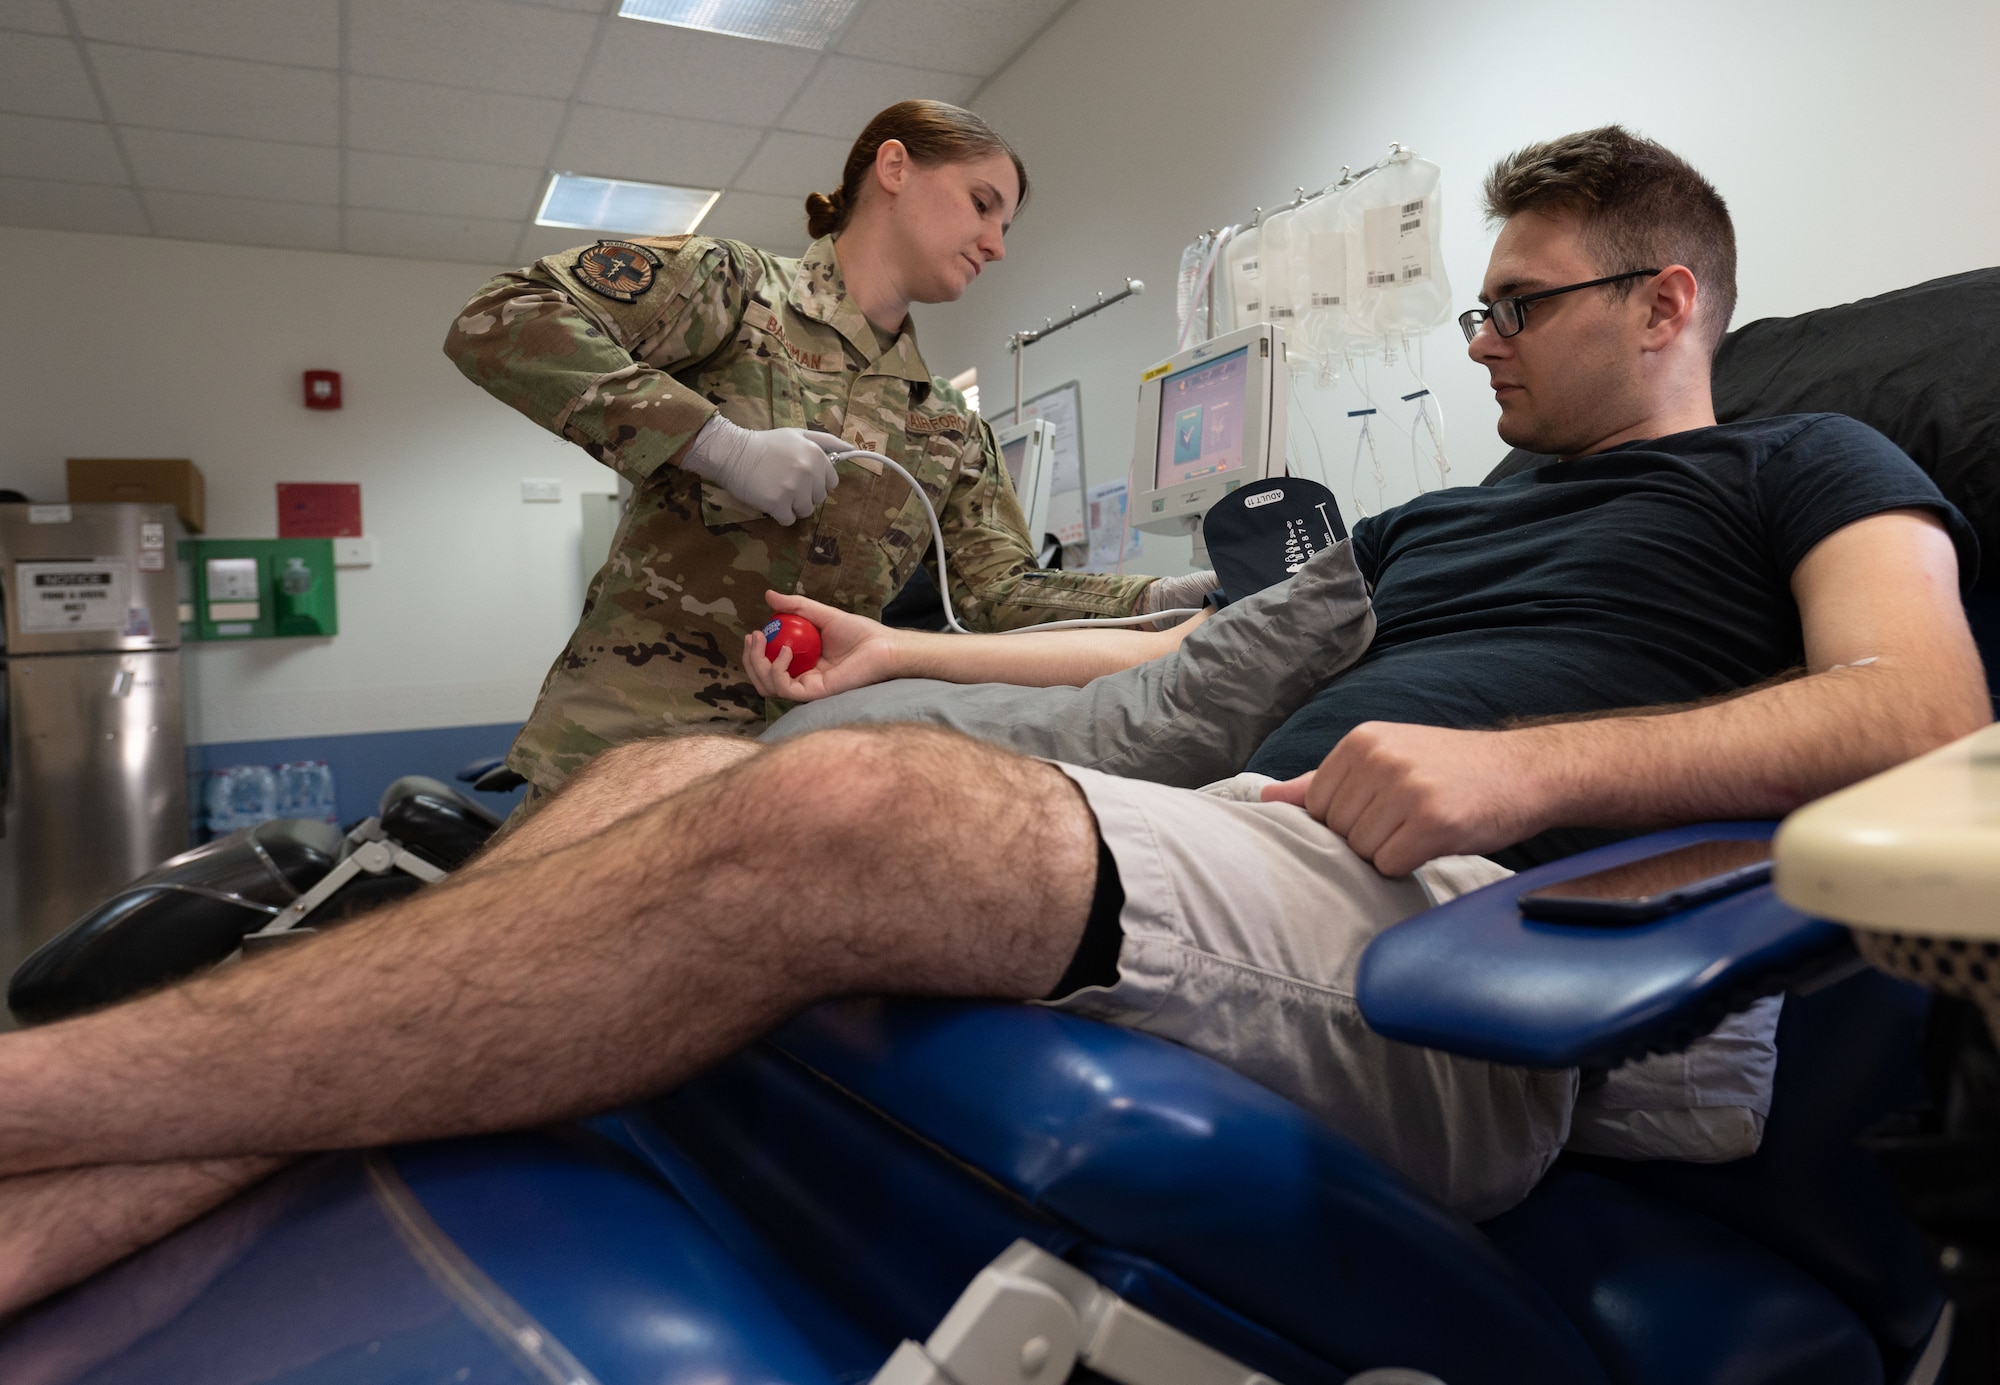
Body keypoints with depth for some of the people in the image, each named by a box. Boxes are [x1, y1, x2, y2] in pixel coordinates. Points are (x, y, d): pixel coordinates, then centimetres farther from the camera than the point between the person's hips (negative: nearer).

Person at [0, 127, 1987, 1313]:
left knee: (837, 807, -33)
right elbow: (1179, 651, 33)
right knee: (669, 777, -11)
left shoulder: (1802, 472, 17)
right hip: (1241, 841, 7)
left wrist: (1524, 768, -17)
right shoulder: (1431, 522, 32)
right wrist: (906, 651, 32)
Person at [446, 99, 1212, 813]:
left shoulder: (951, 432, 17)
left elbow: (1001, 590, 9)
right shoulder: (734, 285, 0)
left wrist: (1163, 597, -6)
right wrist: (716, 440, -18)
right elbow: (495, 323, -11)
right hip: (629, 739, -5)